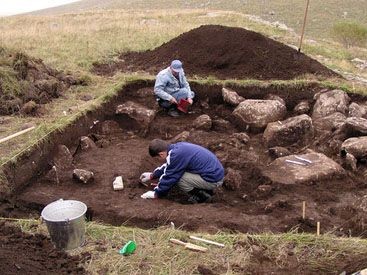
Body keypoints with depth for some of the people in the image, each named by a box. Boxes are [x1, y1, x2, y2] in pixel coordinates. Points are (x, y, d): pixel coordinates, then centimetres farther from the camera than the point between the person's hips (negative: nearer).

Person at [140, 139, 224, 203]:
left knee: (177, 176, -12)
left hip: (213, 180, -10)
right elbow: (167, 166, 26)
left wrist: (156, 194, 6)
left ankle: (202, 196, -2)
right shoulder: (178, 146, 8)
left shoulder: (175, 155, -20)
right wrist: (152, 175, 36)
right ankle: (205, 190, 13)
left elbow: (169, 178, -10)